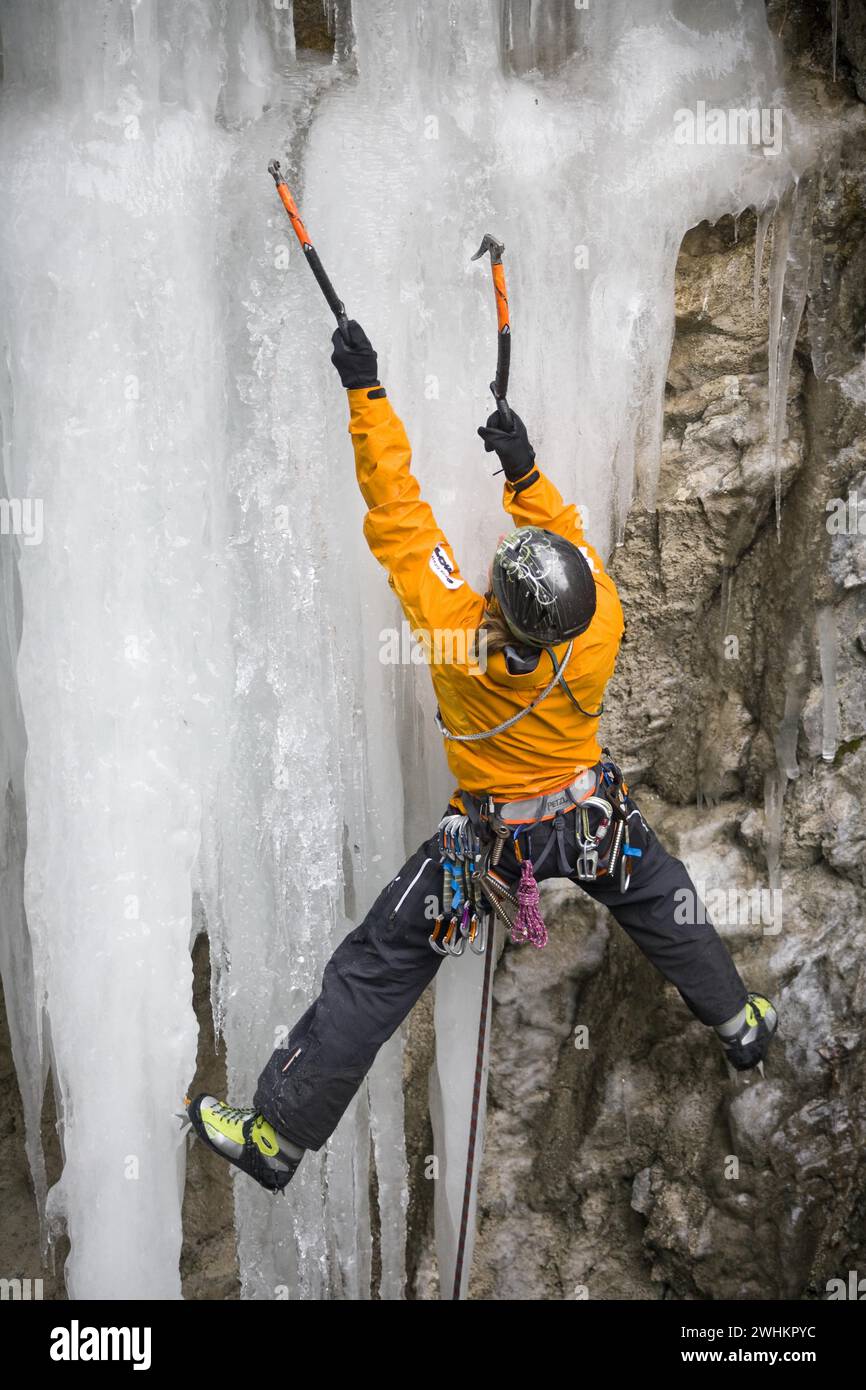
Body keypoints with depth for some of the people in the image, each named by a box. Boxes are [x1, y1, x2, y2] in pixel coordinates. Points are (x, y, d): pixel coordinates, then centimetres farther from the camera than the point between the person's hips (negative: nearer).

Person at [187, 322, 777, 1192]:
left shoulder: (461, 638, -33)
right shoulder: (603, 631, -24)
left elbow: (401, 520, -28)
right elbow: (569, 537, -3)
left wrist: (365, 393, -23)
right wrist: (525, 473, -3)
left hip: (491, 837, -3)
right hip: (595, 823, 4)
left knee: (375, 971, 6)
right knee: (663, 905, 33)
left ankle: (278, 1133, 15)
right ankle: (739, 1025, 53)